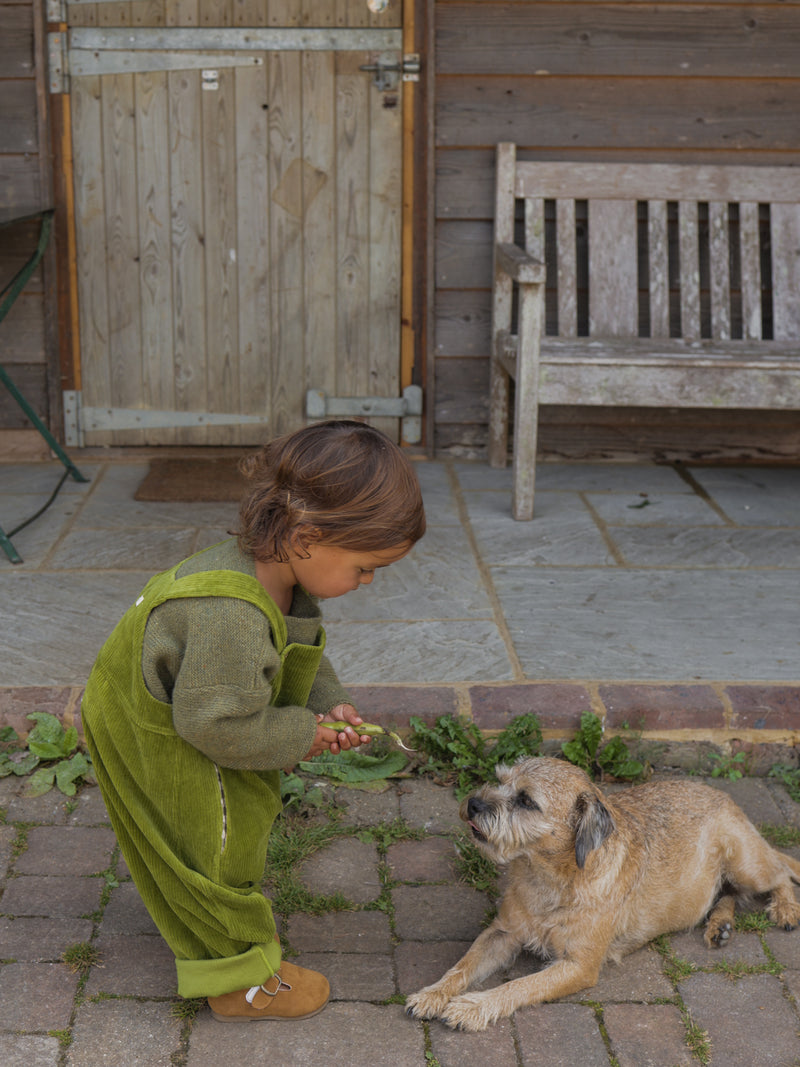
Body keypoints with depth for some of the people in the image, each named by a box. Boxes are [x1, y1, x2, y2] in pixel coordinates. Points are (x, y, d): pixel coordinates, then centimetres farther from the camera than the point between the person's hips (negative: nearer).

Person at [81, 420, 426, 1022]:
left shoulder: (285, 574, -13)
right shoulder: (230, 615, -44)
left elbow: (303, 651, 5)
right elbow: (217, 725, -36)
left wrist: (328, 704, -10)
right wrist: (300, 735, -22)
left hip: (196, 717, 9)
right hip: (155, 741, -9)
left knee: (245, 816, 25)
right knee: (216, 847, 7)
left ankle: (240, 919, 51)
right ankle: (241, 982, 27)